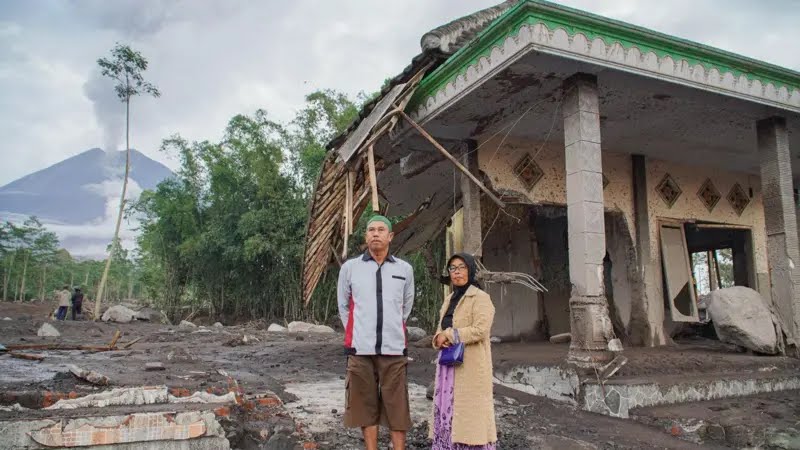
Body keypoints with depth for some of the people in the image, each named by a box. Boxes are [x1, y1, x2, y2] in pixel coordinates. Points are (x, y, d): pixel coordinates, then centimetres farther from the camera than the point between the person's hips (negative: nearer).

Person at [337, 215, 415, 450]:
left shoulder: (405, 269, 5)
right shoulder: (349, 267, 3)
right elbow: (343, 307, 12)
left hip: (394, 349, 0)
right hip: (360, 350, 0)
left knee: (396, 406, 4)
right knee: (366, 405, 7)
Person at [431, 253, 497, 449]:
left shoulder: (480, 298, -7)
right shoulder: (449, 299, 17)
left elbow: (480, 329, -19)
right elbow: (442, 328, 19)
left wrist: (449, 335, -13)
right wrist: (439, 338, -5)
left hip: (470, 366, -7)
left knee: (470, 411, -5)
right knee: (447, 409, 8)